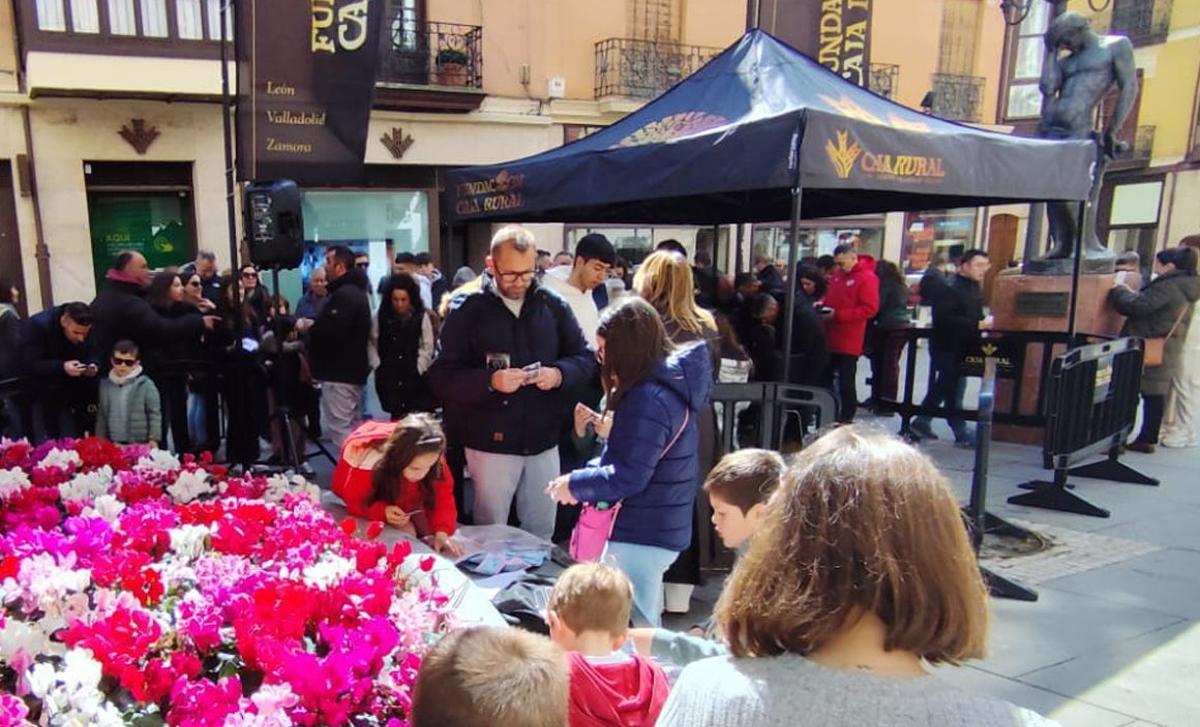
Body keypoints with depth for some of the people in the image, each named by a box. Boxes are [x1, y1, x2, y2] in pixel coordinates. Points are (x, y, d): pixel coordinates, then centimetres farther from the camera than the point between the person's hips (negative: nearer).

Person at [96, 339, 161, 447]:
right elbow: (101, 415, 15)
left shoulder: (146, 385, -6)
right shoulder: (105, 384, 8)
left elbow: (154, 414, -5)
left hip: (140, 445, -4)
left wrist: (154, 439, -10)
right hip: (112, 445, 4)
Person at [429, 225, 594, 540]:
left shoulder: (553, 305, 0)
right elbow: (441, 376, -11)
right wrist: (489, 381, -26)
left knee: (542, 530, 18)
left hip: (543, 440, 3)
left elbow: (587, 358, 5)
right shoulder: (467, 307, -8)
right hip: (491, 442, -3)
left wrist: (560, 373, -16)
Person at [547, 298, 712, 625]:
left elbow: (629, 477, -25)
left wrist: (575, 485, -11)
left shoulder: (648, 399, -25)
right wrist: (586, 478, 6)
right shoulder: (670, 384, 8)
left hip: (641, 536, -10)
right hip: (660, 528, 10)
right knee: (644, 626, 22)